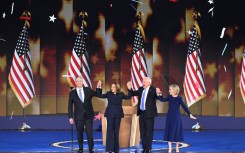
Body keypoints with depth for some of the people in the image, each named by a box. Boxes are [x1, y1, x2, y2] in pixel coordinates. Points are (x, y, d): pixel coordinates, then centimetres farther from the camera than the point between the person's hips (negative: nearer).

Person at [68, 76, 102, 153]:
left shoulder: (88, 90, 5)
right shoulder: (72, 93, 1)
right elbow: (70, 106, 1)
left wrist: (99, 87, -8)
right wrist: (70, 117, -5)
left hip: (88, 115, 0)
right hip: (78, 116, 0)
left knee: (89, 132, -1)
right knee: (79, 133, 5)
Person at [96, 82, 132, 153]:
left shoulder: (121, 94, 3)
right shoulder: (108, 93, 2)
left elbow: (128, 97, -7)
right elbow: (100, 95, -1)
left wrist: (129, 89, -18)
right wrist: (99, 88, -11)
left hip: (118, 115, 1)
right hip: (110, 114, -1)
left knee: (116, 131, 7)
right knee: (110, 131, -6)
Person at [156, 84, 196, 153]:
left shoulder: (179, 98, -11)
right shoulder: (169, 97, 0)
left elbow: (184, 107, -12)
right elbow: (163, 100, 10)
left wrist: (190, 114, -17)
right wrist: (160, 94, -3)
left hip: (176, 117, -3)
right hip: (169, 116, 4)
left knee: (176, 131, 4)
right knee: (169, 131, 3)